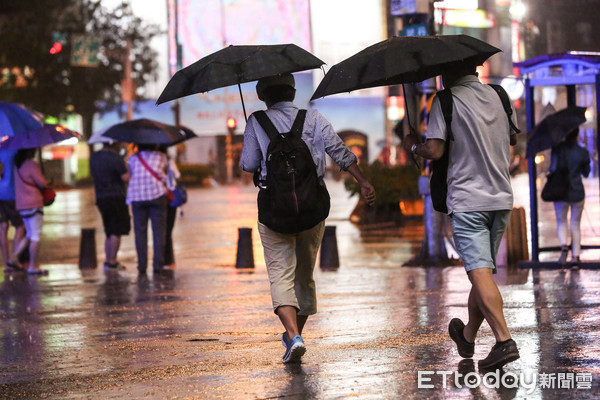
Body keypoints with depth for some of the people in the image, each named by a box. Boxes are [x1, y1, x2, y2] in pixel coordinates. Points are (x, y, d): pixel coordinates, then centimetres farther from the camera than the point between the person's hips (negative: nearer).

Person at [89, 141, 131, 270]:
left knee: (109, 232, 16)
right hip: (116, 197, -8)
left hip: (100, 198, 8)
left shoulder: (94, 157, 10)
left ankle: (108, 259, 14)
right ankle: (112, 261, -7)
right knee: (116, 232, -4)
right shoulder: (115, 158, -14)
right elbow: (126, 177, -14)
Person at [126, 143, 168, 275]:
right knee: (159, 231, 2)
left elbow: (130, 176, 11)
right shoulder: (161, 156, 11)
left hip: (136, 197, 2)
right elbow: (163, 176, 4)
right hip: (157, 194, -1)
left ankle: (142, 266, 1)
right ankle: (158, 265, -3)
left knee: (140, 231, 5)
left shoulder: (133, 158, 14)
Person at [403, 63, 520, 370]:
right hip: (501, 198, 6)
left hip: (467, 200, -6)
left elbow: (434, 151, -15)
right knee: (484, 269, 16)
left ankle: (504, 341, -25)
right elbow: (512, 138, 24)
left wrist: (412, 145, 5)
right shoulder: (496, 95, 11)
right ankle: (467, 338, 30)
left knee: (480, 272, -12)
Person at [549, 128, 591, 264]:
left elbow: (553, 169, -9)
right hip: (577, 192, 1)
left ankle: (563, 245, -16)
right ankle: (575, 256, 6)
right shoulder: (583, 153, -6)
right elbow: (586, 173, 6)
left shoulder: (557, 149, -9)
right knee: (575, 224, 11)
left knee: (561, 222, 12)